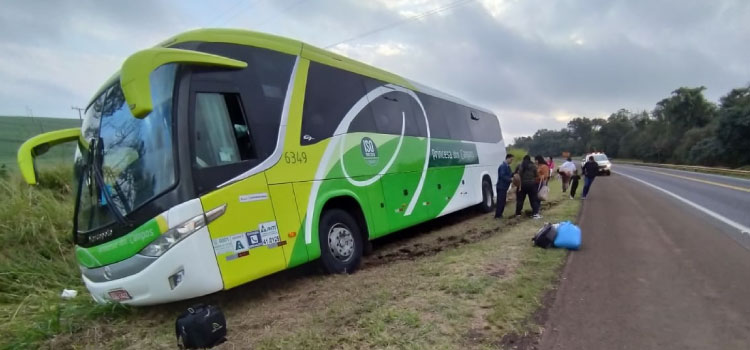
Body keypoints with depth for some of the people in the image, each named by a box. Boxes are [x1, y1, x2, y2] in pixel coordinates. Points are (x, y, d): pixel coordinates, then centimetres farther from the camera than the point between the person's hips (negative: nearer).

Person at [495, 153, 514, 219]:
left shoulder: (507, 166, 16)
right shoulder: (503, 166, -16)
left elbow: (509, 174, 17)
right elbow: (503, 176, -23)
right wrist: (510, 179, -23)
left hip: (504, 186, 10)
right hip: (501, 187, -10)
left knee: (502, 201, 13)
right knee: (500, 201, -7)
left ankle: (499, 214, 20)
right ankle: (497, 215, -2)